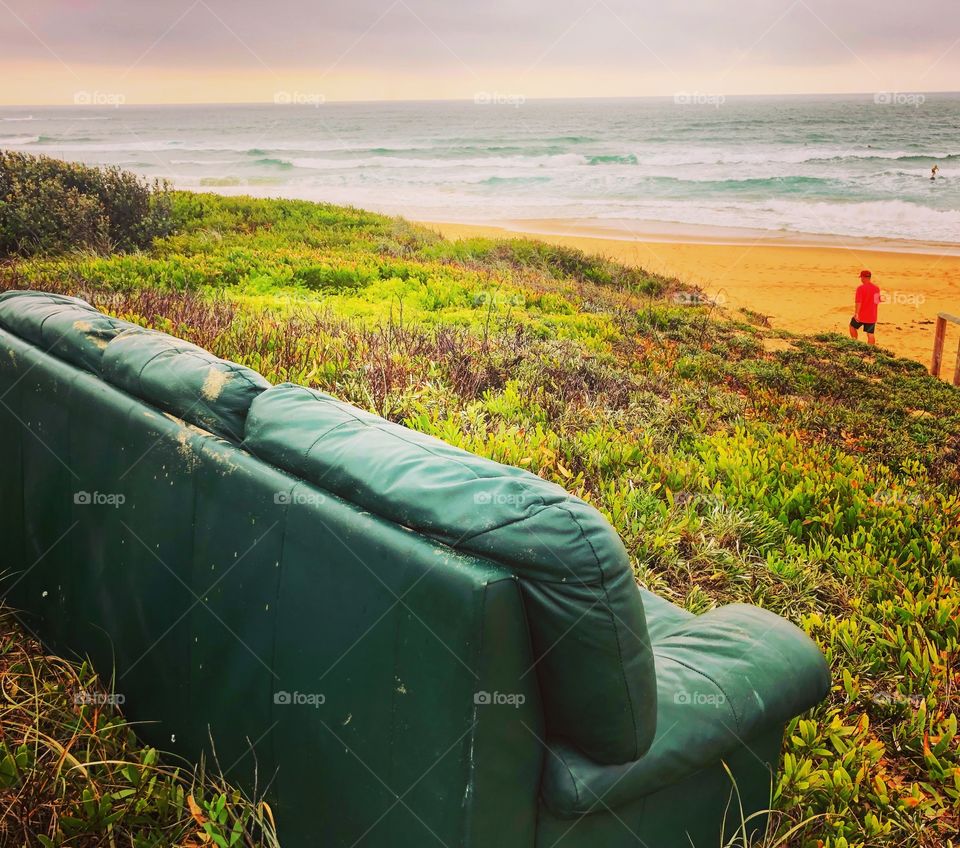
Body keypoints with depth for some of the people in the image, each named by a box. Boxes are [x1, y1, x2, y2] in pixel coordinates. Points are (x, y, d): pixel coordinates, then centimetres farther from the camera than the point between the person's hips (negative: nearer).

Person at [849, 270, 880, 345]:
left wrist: (856, 313, -22)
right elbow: (878, 301, 12)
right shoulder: (876, 288, 3)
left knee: (852, 326, 21)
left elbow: (858, 302, -22)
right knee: (871, 334, 7)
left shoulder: (861, 288, -15)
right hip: (872, 316, 4)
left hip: (861, 315, -4)